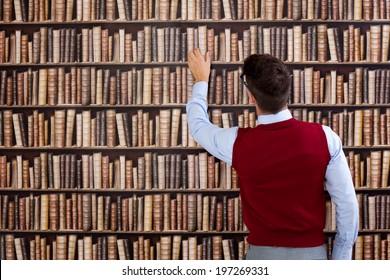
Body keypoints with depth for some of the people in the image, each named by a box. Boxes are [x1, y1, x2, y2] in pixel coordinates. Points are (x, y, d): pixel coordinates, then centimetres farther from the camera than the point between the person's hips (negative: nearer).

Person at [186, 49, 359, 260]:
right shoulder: (324, 138, -13)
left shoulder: (238, 143, -13)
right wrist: (340, 259, 5)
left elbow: (198, 125, 10)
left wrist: (201, 81, 25)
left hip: (263, 255, 0)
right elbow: (347, 204, -7)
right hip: (311, 254, 1)